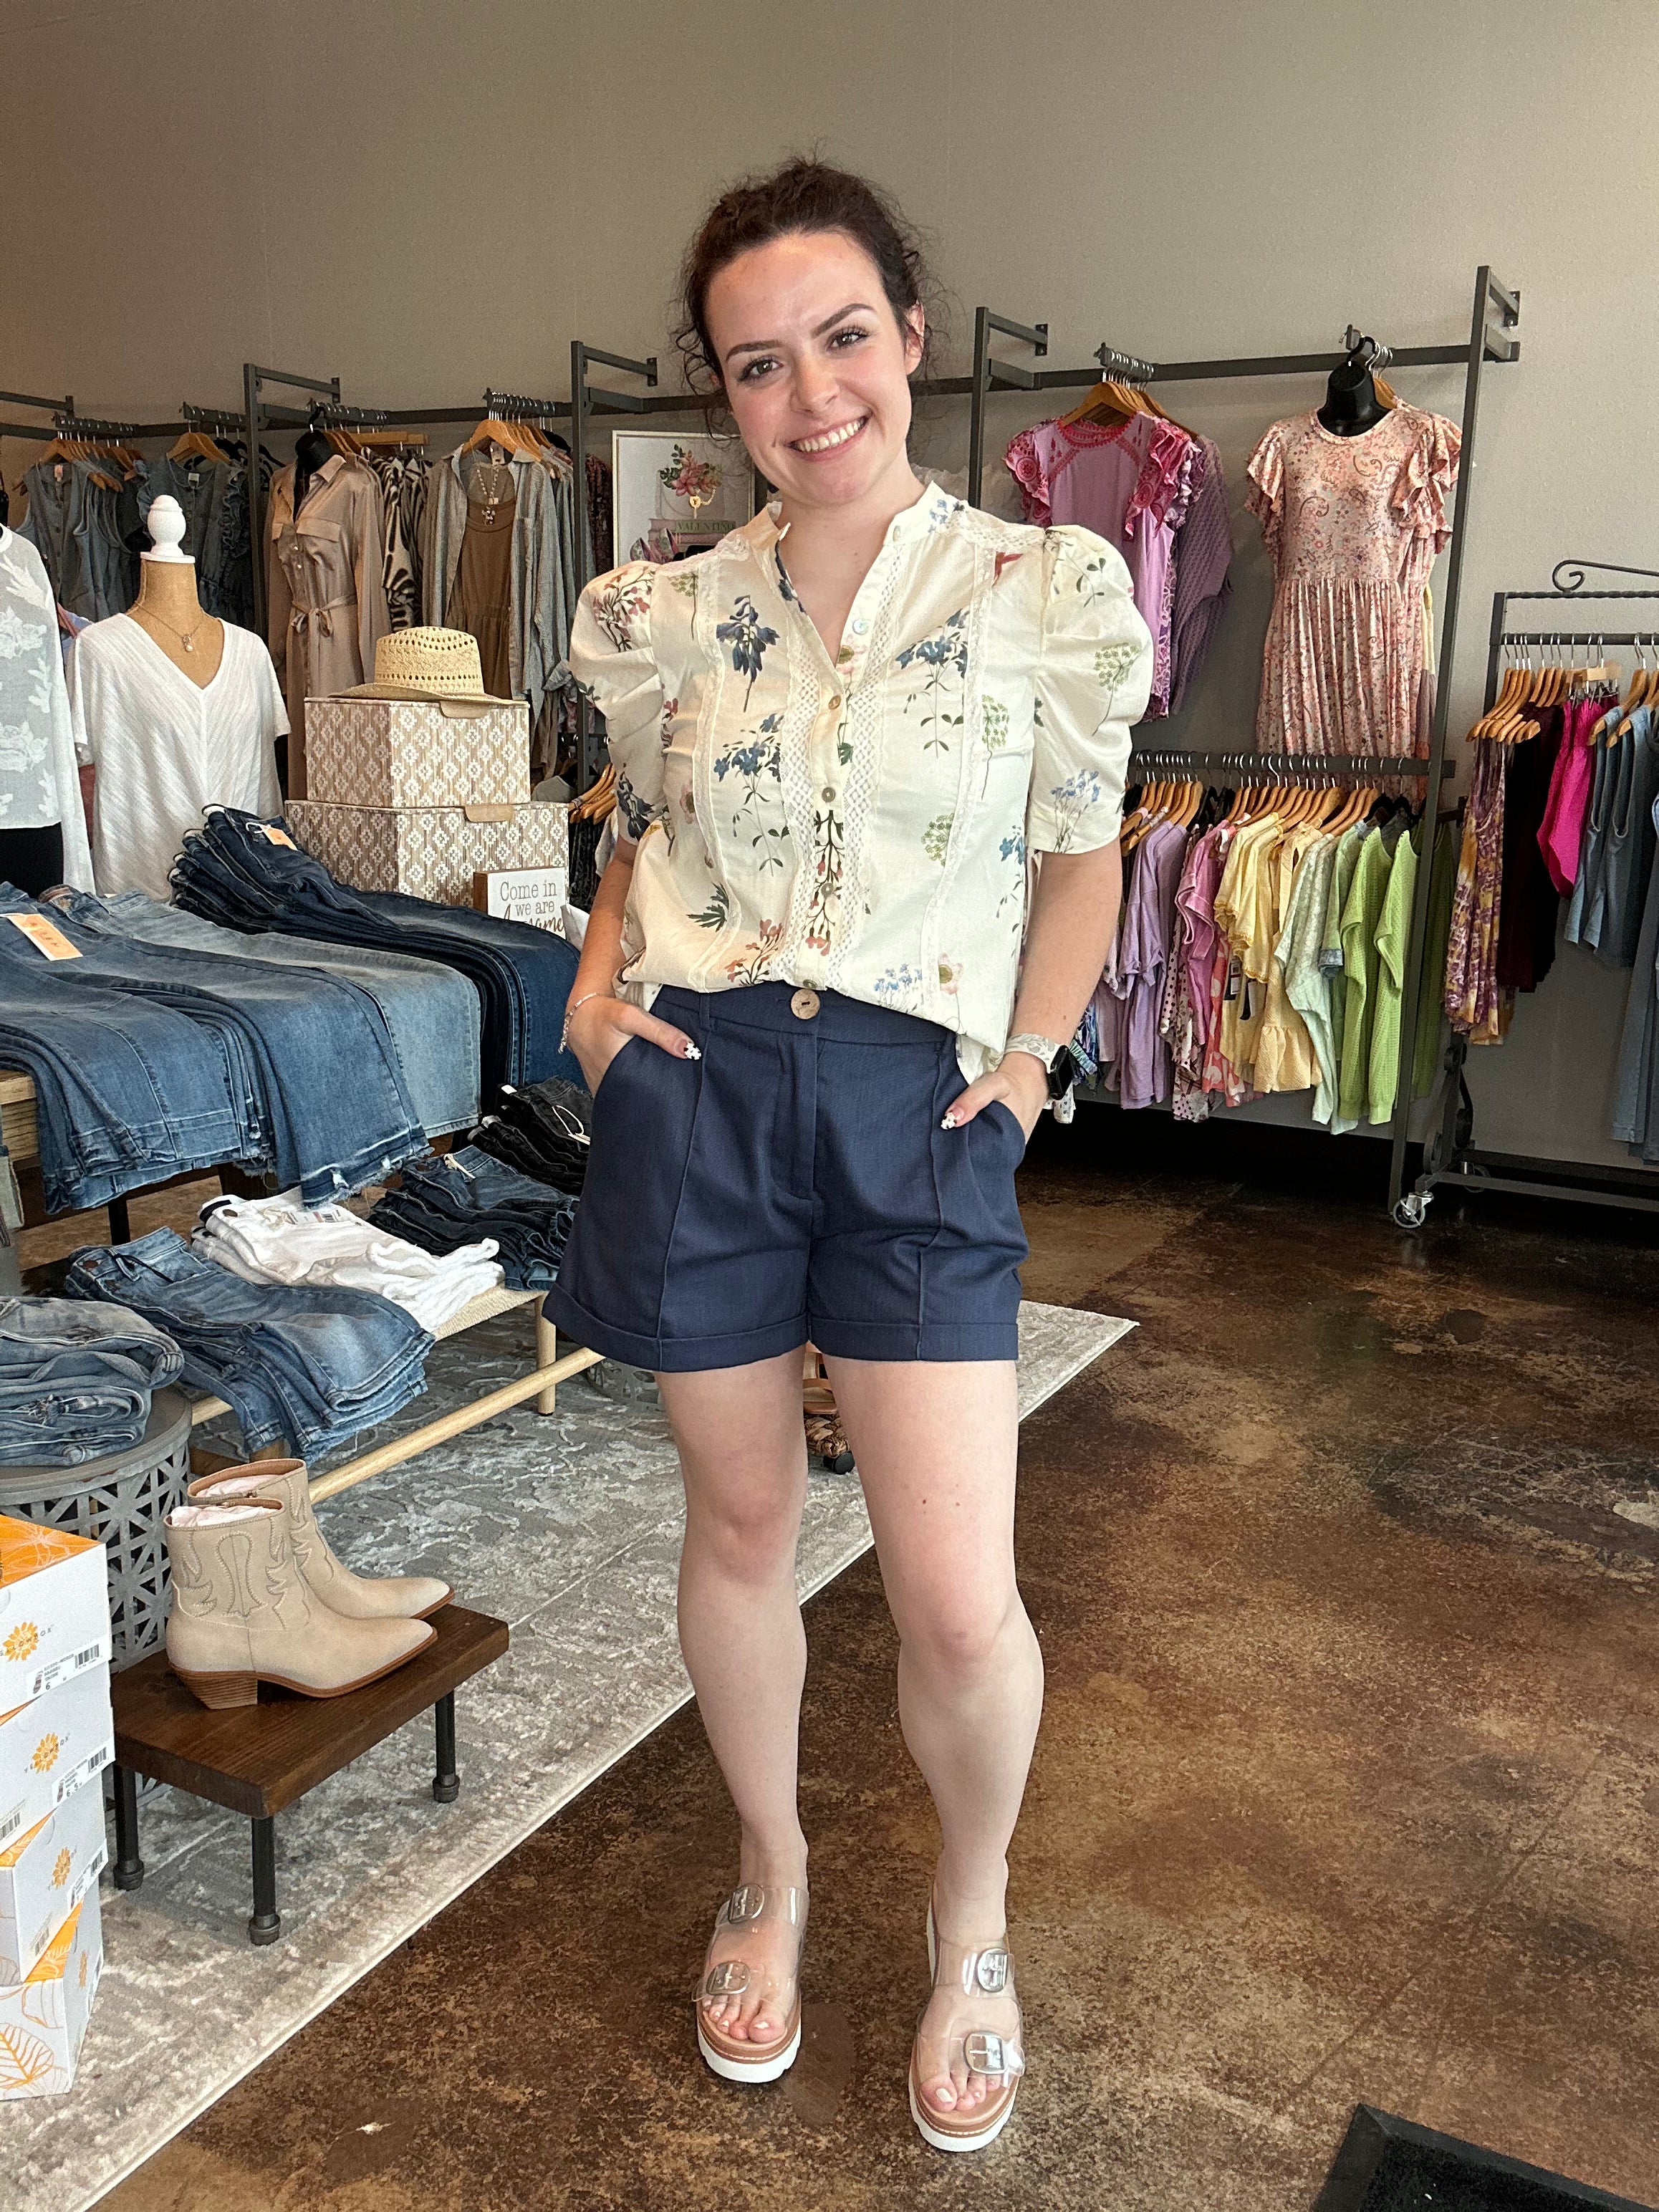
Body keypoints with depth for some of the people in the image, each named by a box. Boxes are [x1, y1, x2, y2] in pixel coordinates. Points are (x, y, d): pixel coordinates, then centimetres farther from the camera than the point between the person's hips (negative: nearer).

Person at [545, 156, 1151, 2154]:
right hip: (696, 1090, 2)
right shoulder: (665, 614, 5)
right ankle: (770, 1871, 40)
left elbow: (1080, 857, 8)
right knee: (740, 1524, 13)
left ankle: (970, 1909, 29)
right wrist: (598, 977, 2)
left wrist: (1031, 1055, -1)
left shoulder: (1044, 595, -2)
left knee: (959, 1605, -4)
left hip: (914, 1102, -2)